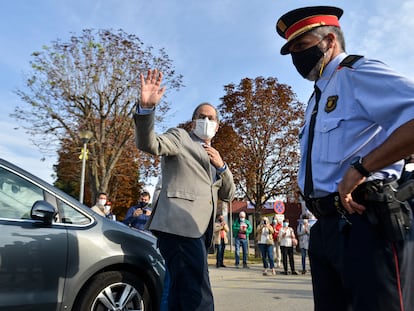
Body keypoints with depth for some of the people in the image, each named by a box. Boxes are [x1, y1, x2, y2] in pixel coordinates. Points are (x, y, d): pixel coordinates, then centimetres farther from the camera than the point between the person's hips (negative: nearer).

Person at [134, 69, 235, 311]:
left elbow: (228, 195, 19)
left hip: (198, 231, 8)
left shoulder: (214, 157, 26)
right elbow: (148, 143, -12)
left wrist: (221, 166, 2)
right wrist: (147, 107, -29)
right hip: (180, 226, -8)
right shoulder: (180, 138, 7)